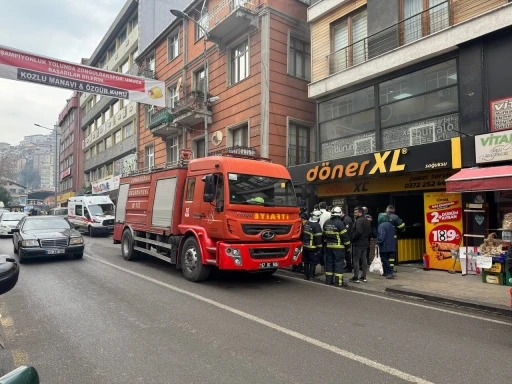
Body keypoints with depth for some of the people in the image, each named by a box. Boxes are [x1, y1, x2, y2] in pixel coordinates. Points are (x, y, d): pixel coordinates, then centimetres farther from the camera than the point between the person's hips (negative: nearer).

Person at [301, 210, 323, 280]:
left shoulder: (306, 223, 5)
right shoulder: (316, 225, -18)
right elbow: (318, 237, -19)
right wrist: (319, 248, -14)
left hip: (305, 246, 7)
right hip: (313, 247, -7)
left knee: (306, 262, 16)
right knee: (313, 262, 3)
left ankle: (306, 275, 23)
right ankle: (311, 276, 5)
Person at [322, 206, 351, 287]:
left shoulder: (326, 223, 7)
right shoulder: (340, 223, -15)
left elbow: (324, 234, 14)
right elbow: (344, 235, -13)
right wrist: (347, 245, -4)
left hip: (328, 246, 6)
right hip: (338, 246, -6)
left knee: (329, 262, 12)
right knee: (339, 262, -1)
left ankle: (328, 279, 17)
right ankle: (338, 281, -1)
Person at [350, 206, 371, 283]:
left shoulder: (359, 221, -17)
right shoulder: (367, 220, 13)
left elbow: (358, 232, -26)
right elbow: (370, 231, 17)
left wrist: (352, 238, -14)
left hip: (358, 243, -9)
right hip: (365, 243, 9)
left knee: (356, 260, -2)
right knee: (364, 260, 12)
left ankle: (356, 277, 1)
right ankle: (363, 277, 18)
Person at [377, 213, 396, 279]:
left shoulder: (382, 225, -16)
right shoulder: (390, 225, 12)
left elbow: (382, 236, -25)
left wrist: (378, 242, -17)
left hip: (384, 246, -9)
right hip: (391, 246, 9)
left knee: (384, 260, -3)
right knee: (389, 259, 17)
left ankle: (391, 272, -11)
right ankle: (386, 272, 23)